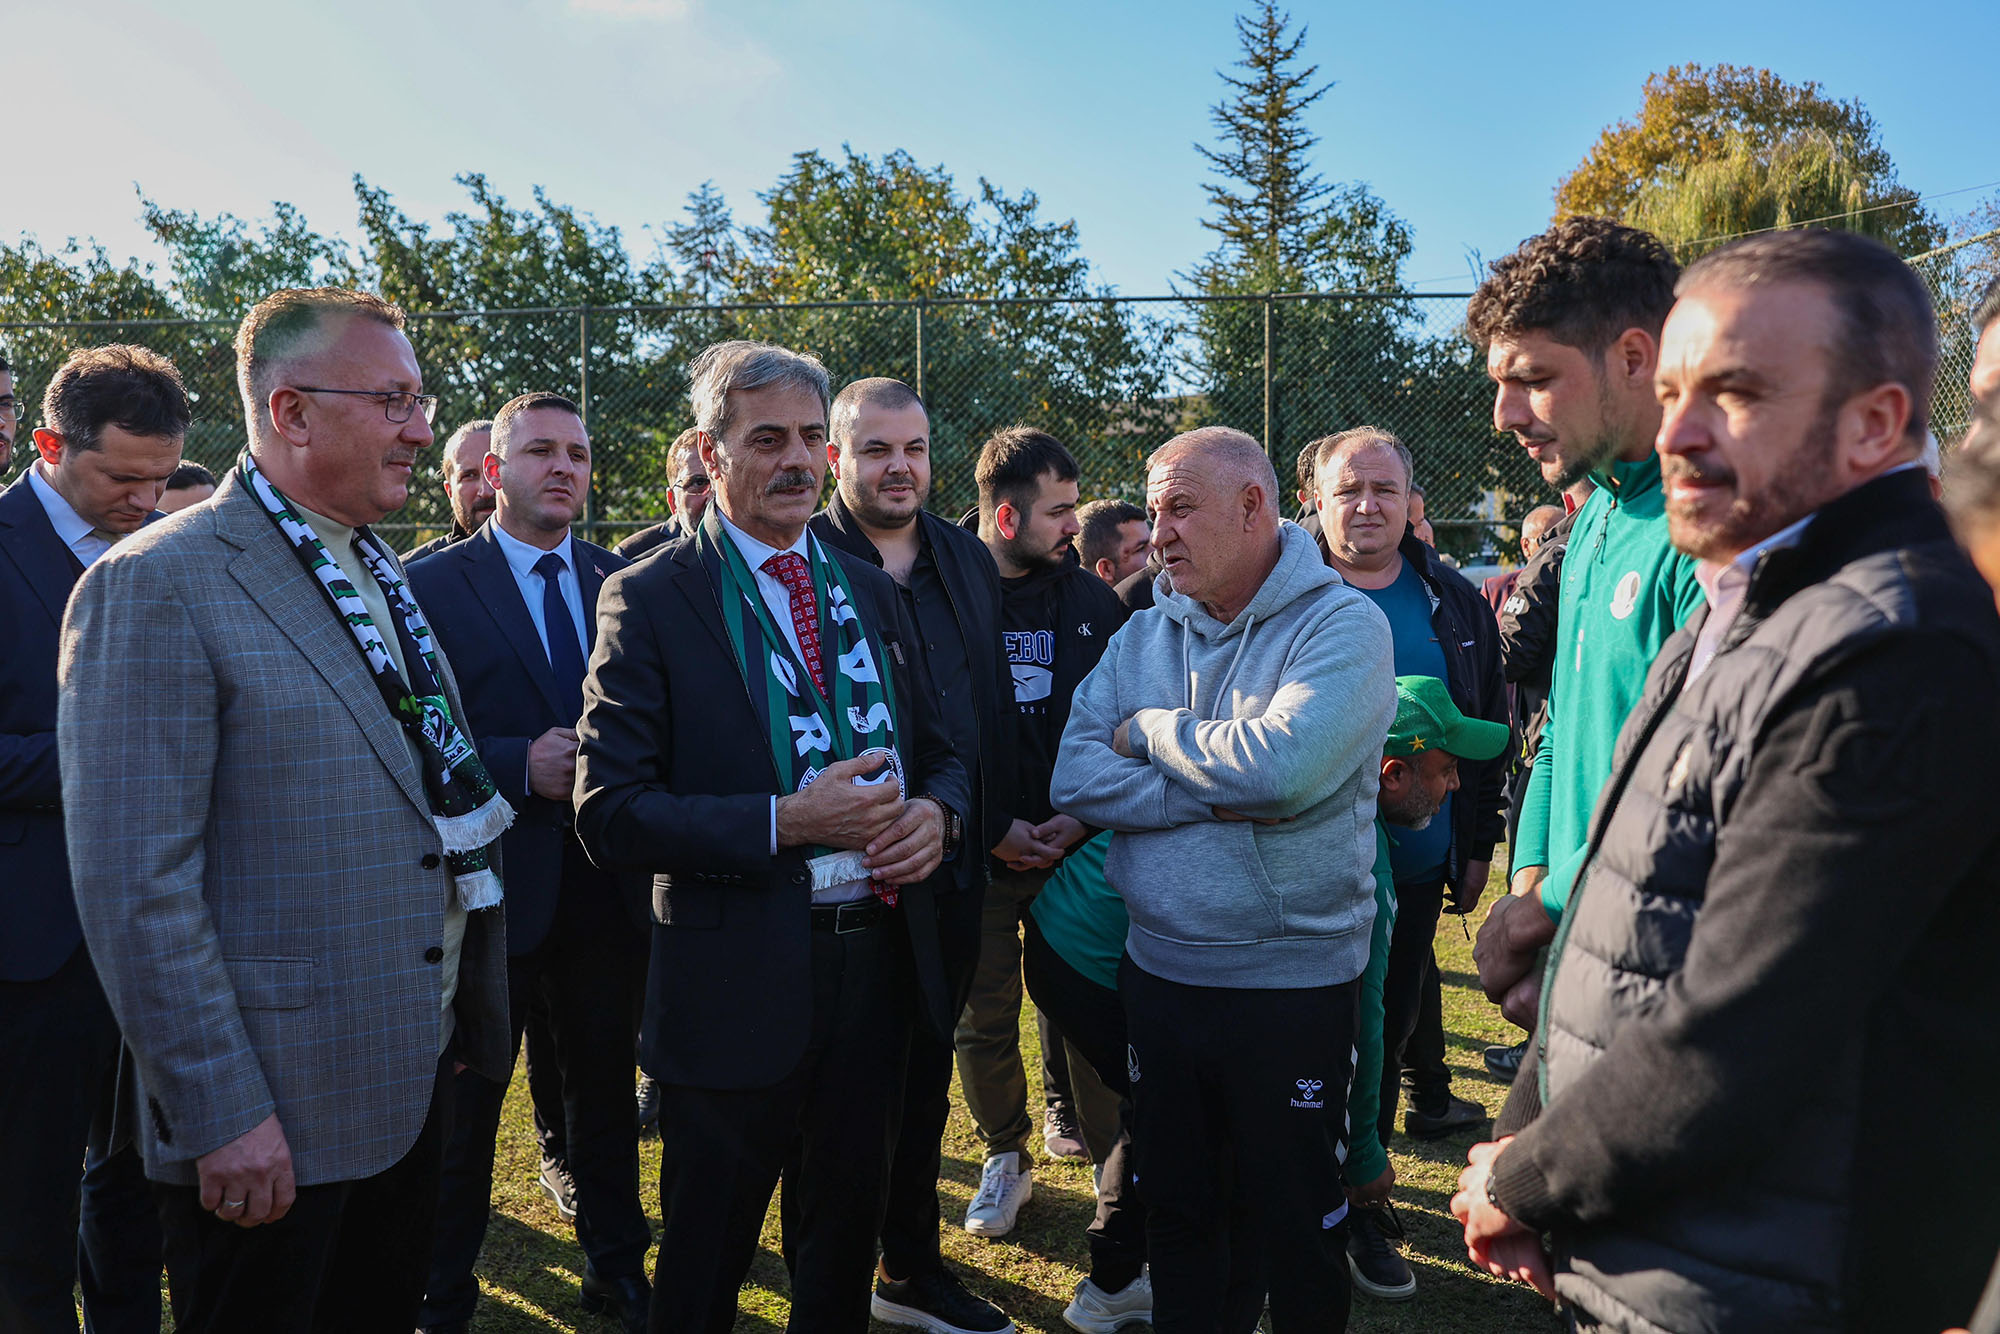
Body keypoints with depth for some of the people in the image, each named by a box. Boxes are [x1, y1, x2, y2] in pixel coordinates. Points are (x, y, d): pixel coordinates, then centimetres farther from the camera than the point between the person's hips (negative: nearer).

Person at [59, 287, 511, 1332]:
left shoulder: (380, 574, 9)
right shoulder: (157, 586, -16)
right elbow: (135, 883, -19)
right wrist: (222, 1115, -19)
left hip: (410, 1078, 7)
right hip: (267, 1120, -7)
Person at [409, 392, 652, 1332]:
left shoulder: (624, 583, 6)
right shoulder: (431, 584, -6)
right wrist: (520, 765, -22)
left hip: (607, 888, 4)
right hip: (490, 883, -3)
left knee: (605, 1086, 18)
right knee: (463, 1103, 12)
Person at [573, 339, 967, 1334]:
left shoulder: (868, 589, 8)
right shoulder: (650, 598, -9)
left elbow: (939, 753, 14)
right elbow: (609, 814, -15)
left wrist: (935, 813, -9)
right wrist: (786, 822, -25)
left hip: (877, 962, 5)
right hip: (738, 982, -5)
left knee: (844, 1243, 24)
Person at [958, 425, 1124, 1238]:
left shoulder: (1091, 600, 4)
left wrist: (1082, 817, -7)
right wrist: (989, 829, -10)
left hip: (1076, 845, 2)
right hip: (978, 853, -2)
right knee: (982, 1020, 7)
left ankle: (1074, 1124, 32)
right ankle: (1005, 1157, 26)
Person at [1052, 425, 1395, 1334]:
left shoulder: (1342, 626, -10)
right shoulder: (1142, 637, 6)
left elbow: (1283, 762, -27)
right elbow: (1076, 780, -5)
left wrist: (1151, 732, -12)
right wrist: (1215, 798, -17)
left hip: (1293, 981, -4)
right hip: (1158, 974, 5)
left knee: (1295, 1226, 12)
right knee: (1175, 1209, 19)